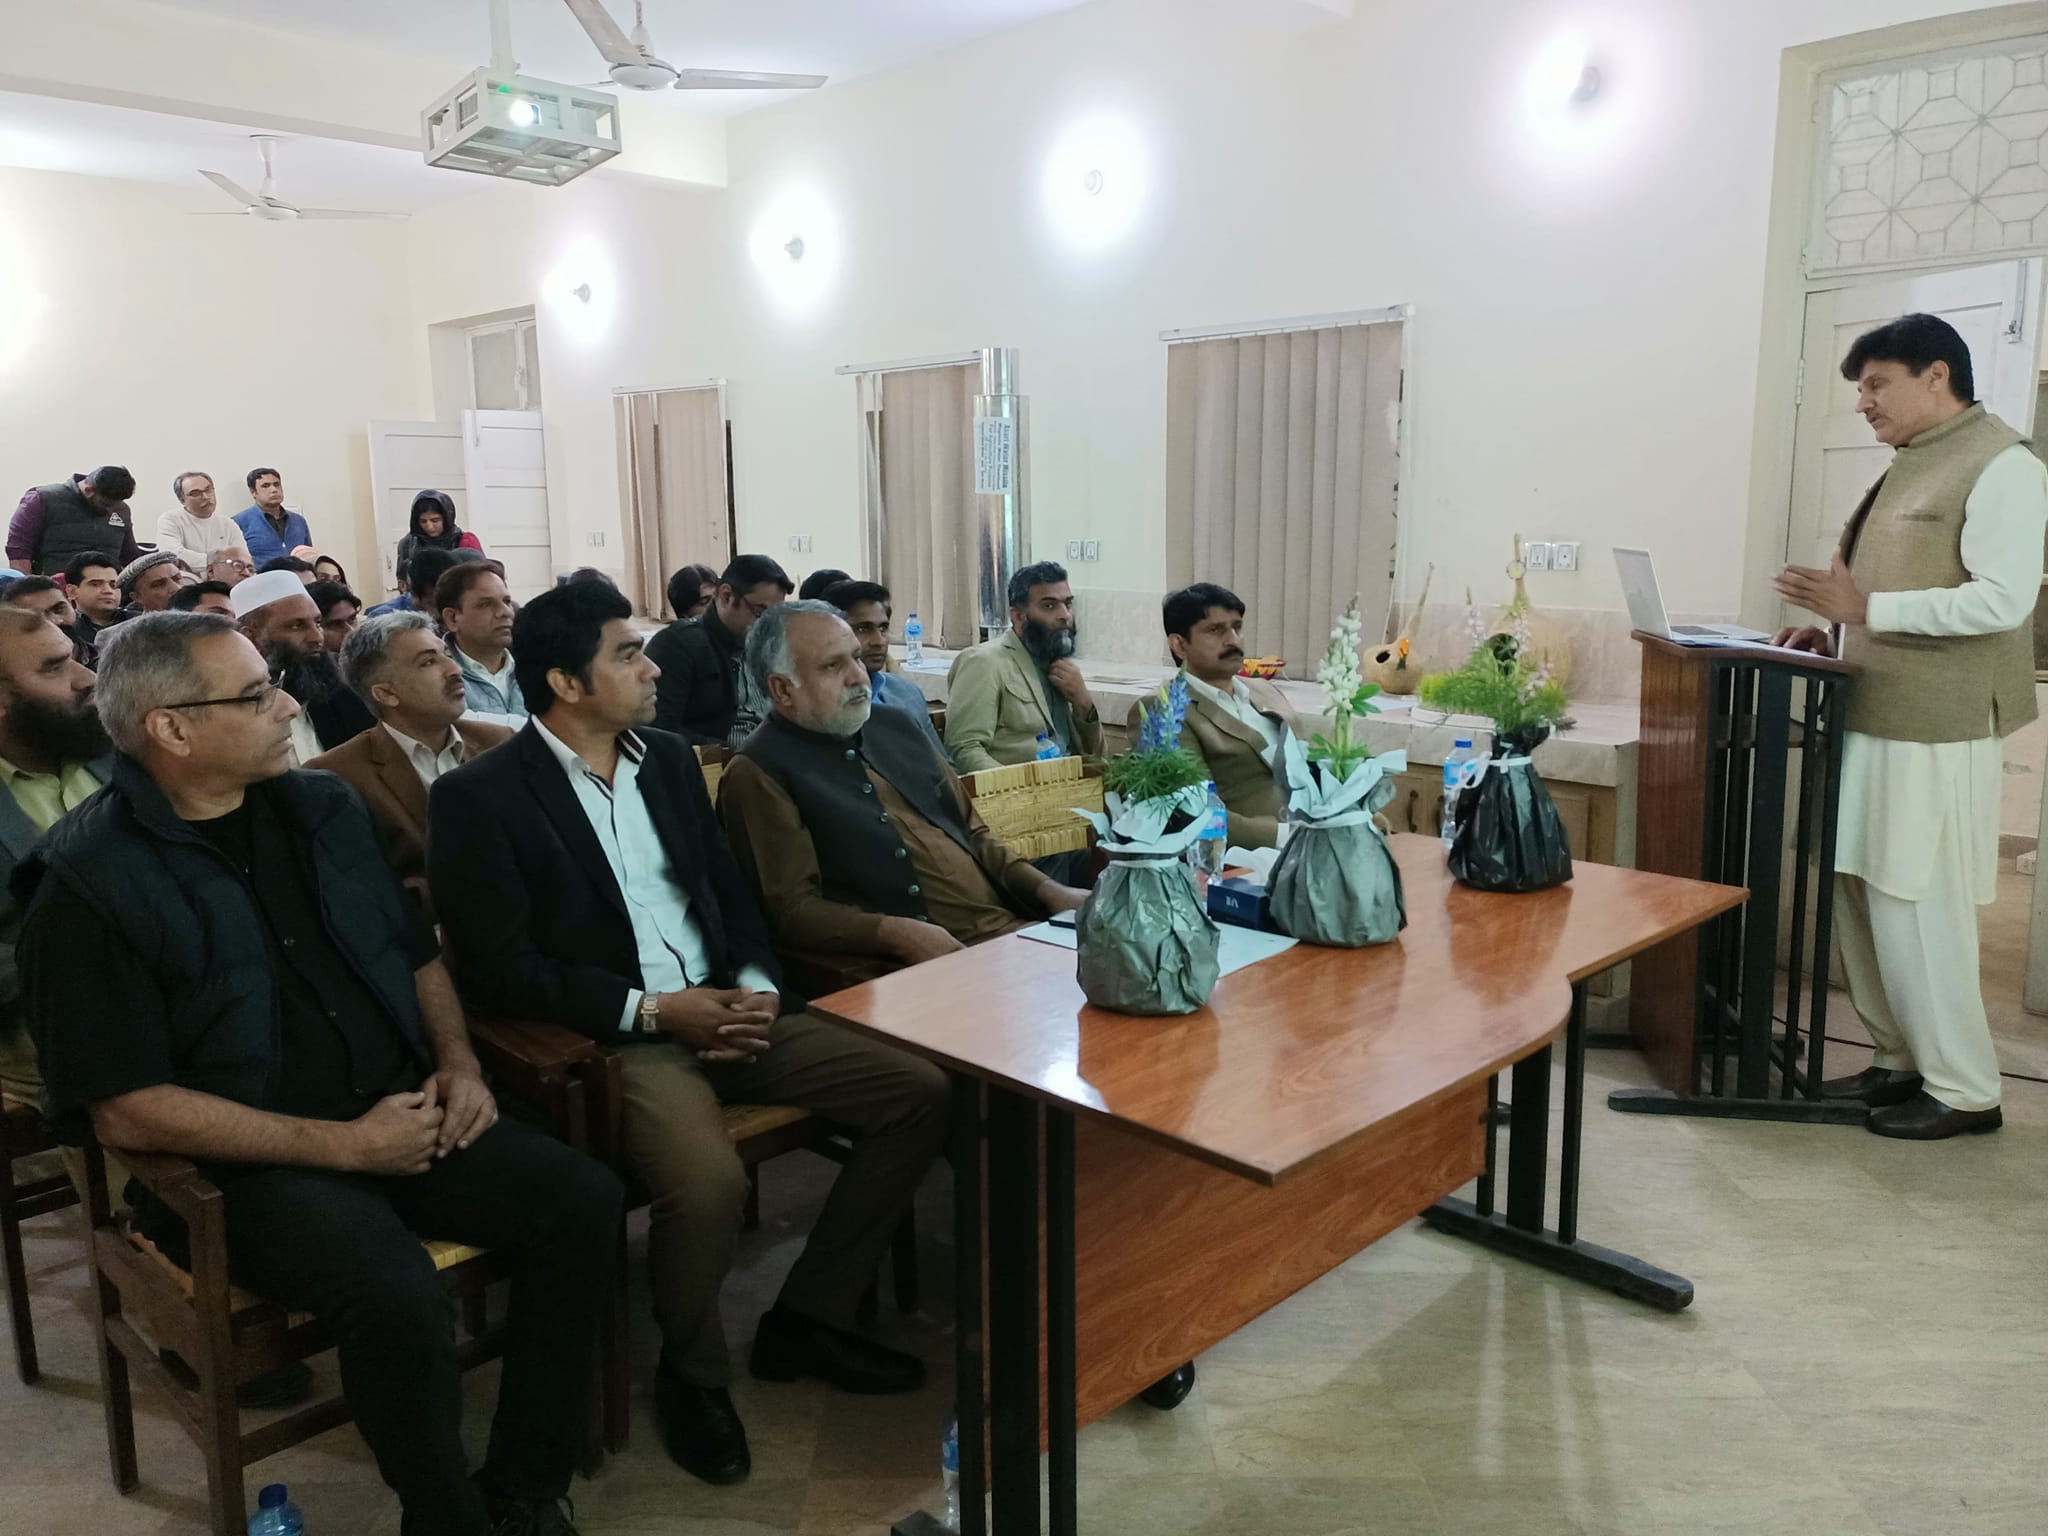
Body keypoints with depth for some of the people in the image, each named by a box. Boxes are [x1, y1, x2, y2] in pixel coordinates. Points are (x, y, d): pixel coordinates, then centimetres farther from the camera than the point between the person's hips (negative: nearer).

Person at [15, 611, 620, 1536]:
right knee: (398, 1296, -32)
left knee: (582, 1200, -13)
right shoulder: (89, 884, -11)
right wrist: (342, 1145, -18)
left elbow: (416, 951, 19)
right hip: (240, 1161, -6)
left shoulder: (321, 809, 8)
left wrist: (456, 1062, 0)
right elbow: (126, 1112, -15)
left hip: (398, 1113, 6)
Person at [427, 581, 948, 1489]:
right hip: (611, 1038, -6)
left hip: (722, 1010, 7)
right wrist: (653, 1010, -16)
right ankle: (692, 1374, -1)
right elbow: (502, 971, -12)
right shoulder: (478, 797, -7)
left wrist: (757, 986, -3)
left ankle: (806, 1320, 9)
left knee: (921, 1092, -7)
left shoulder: (668, 758, 13)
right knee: (707, 1179, -35)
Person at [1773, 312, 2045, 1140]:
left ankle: (1965, 1089, 9)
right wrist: (1836, 630, 7)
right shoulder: (1910, 466, 16)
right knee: (1860, 895, 11)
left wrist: (1866, 610, -23)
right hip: (1874, 718, 9)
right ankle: (1903, 1061, 23)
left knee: (1915, 907, -4)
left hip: (1935, 731, -9)